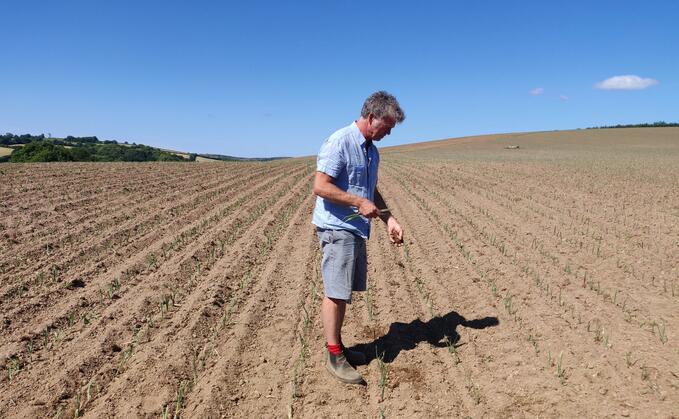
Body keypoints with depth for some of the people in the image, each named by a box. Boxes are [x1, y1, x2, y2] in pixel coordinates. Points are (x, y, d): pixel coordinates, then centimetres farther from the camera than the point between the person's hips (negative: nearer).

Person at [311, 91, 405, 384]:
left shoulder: (372, 150, 15)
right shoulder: (339, 142, -14)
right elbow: (320, 187, -20)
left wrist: (389, 219, 10)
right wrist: (359, 202, -21)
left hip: (356, 229, 9)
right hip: (336, 228, -9)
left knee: (344, 292, 14)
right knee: (336, 293, -3)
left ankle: (336, 346, 27)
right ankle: (334, 356, 9)